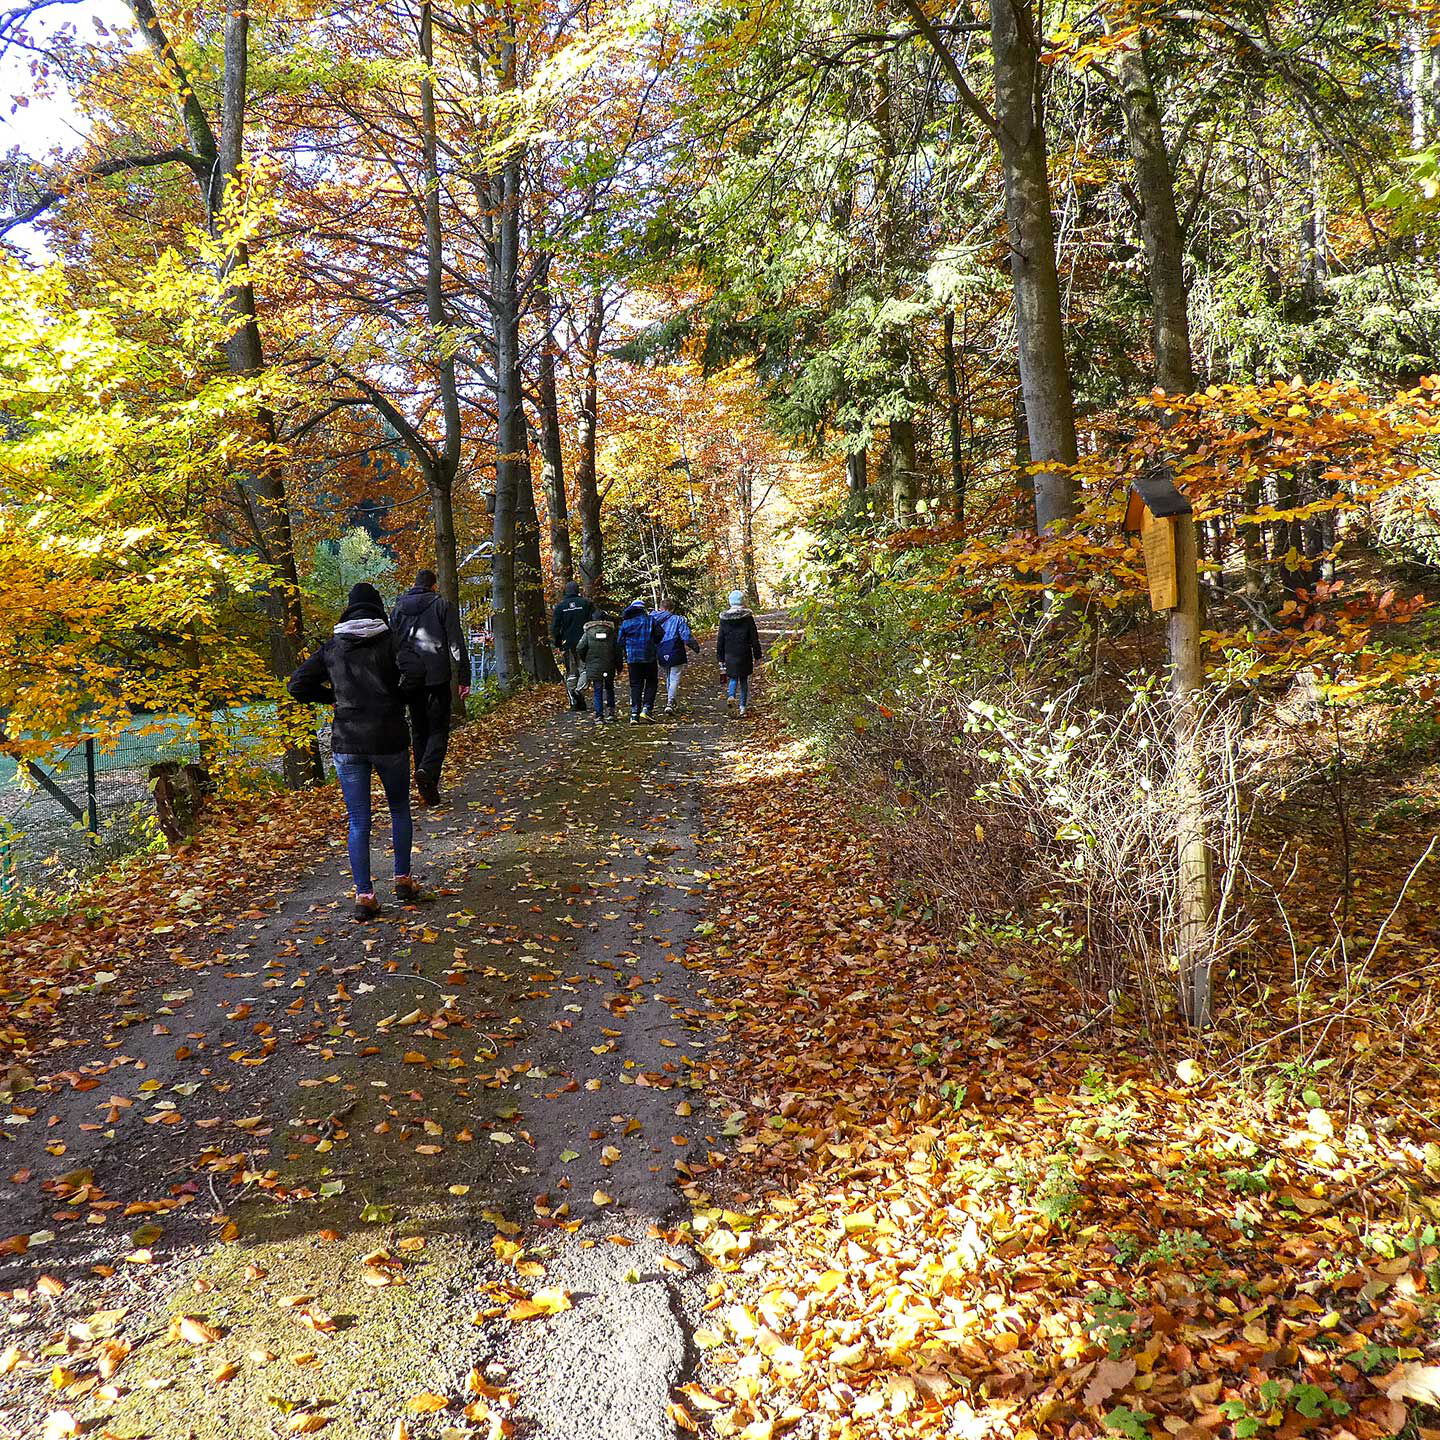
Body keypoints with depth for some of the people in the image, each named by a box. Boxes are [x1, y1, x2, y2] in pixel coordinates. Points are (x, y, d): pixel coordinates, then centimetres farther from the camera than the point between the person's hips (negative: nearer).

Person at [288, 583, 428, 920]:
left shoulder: (332, 647, 6)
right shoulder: (389, 640, -3)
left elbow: (298, 685, 3)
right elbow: (415, 672, -21)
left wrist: (334, 698, 12)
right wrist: (397, 696, -3)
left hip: (347, 744, 2)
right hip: (389, 740, -1)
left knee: (358, 823, 5)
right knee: (399, 809, 18)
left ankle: (364, 896, 3)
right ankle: (403, 881, 23)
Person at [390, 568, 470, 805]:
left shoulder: (398, 608, 11)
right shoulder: (442, 605, -1)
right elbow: (457, 645, -5)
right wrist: (464, 678, -3)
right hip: (437, 677, -4)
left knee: (418, 731, 11)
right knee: (438, 728, 1)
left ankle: (426, 787, 10)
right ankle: (428, 770, -24)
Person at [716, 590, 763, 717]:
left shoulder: (724, 619, 0)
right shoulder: (748, 617, -6)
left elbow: (720, 639, 5)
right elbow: (754, 638, -3)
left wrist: (720, 658, 12)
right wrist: (758, 655, 5)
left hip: (730, 655, 1)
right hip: (745, 655, -1)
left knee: (733, 678, 12)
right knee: (744, 679, 11)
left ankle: (731, 696, -18)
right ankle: (743, 706, 10)